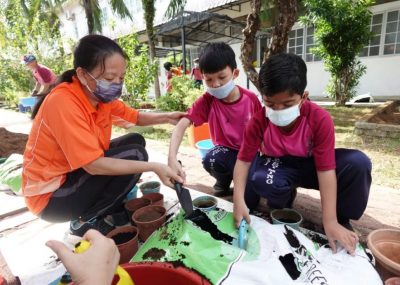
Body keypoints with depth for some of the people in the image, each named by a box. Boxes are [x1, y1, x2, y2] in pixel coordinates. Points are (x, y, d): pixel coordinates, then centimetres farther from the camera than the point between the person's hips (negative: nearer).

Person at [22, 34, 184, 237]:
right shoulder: (63, 103, -29)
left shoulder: (101, 95, -4)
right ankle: (86, 221, -4)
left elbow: (135, 117, 6)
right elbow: (93, 164, -32)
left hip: (79, 174, 8)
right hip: (50, 196, -8)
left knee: (135, 140, 5)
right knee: (135, 154, -20)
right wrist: (154, 167, -32)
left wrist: (166, 118, -13)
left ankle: (109, 209, 6)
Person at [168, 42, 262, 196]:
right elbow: (181, 125, -28)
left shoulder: (251, 98, -14)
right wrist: (172, 158, -44)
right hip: (226, 150, 1)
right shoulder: (206, 100, -16)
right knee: (210, 160, -34)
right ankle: (224, 180, 2)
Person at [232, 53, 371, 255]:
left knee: (358, 162, -28)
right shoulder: (259, 121, -23)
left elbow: (326, 168, -26)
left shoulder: (320, 119, -27)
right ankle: (281, 203, 2)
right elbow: (244, 160, -19)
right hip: (279, 167, 0)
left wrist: (330, 221, -27)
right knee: (260, 180, -36)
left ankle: (341, 218, -2)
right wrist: (239, 201, -33)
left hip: (310, 166, 0)